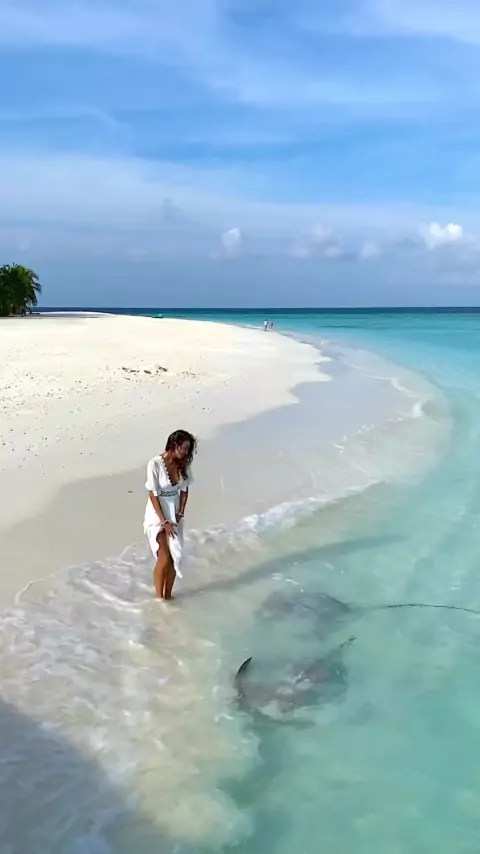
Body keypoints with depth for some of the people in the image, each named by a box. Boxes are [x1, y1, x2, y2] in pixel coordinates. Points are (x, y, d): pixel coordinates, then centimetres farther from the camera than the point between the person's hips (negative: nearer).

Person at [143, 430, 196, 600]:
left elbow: (184, 491, 6)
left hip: (174, 515, 5)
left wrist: (180, 514, -4)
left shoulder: (184, 464, -5)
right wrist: (164, 522, -17)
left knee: (175, 557, 5)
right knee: (164, 558, -11)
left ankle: (168, 595, 22)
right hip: (157, 515, -5)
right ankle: (159, 598, 8)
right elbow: (153, 495, -17)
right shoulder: (155, 464, -21)